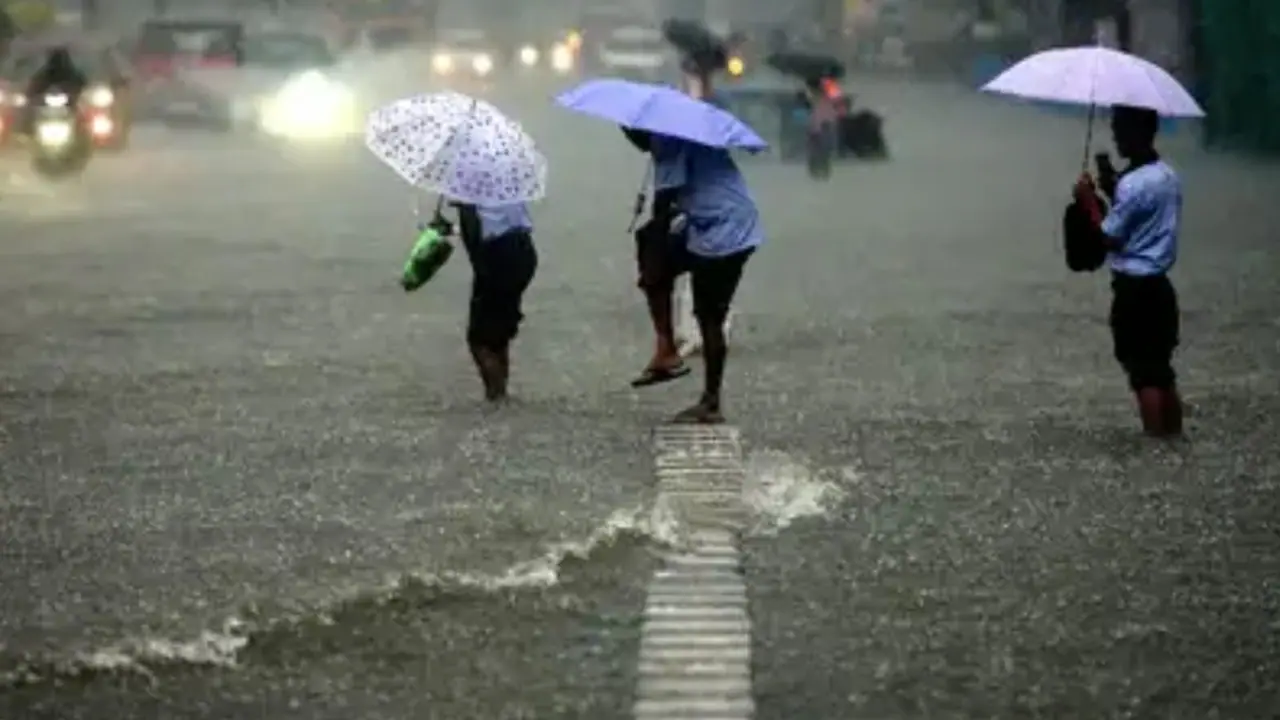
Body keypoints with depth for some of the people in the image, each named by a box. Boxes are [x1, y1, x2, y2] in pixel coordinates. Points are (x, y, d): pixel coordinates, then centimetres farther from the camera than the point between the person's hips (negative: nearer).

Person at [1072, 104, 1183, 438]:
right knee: (1161, 369, 15)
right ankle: (1174, 437, 21)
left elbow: (1110, 236, -15)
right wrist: (1113, 188, 12)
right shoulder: (1168, 176, 8)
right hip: (1159, 285, 9)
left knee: (1143, 374, -2)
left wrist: (1088, 199, -5)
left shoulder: (1133, 183, -20)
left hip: (1135, 290, -9)